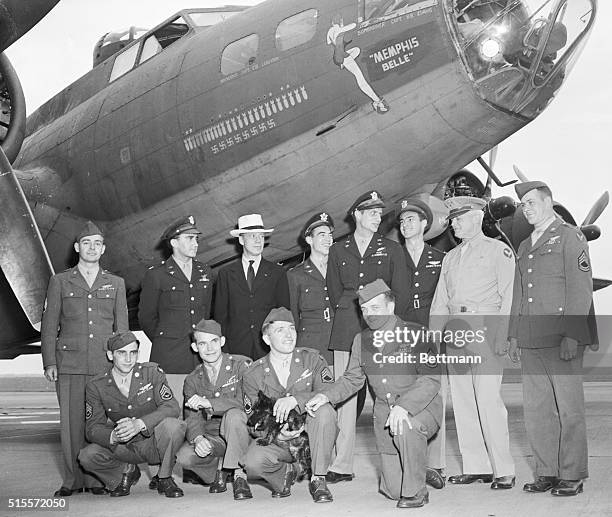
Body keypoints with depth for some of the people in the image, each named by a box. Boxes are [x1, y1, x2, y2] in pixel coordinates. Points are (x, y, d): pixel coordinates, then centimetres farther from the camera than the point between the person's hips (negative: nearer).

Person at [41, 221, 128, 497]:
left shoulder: (115, 283, 15)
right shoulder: (60, 281, 11)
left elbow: (122, 327, 15)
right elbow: (48, 326, 9)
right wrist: (49, 362, 0)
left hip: (105, 363, 1)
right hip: (69, 362, 0)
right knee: (71, 421, -2)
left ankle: (97, 479, 3)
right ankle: (73, 480, 5)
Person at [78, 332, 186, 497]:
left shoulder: (152, 371, -9)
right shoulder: (96, 386, -5)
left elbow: (172, 407, -19)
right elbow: (93, 428, -9)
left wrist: (140, 424, -35)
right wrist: (113, 436, -33)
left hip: (154, 442, -2)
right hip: (123, 447, 2)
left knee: (172, 425, -34)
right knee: (87, 457, -23)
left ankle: (164, 478, -6)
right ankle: (127, 471, 10)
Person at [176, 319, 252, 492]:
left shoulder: (241, 365, -6)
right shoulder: (193, 380, 8)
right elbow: (193, 417, -1)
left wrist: (208, 403, -27)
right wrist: (198, 439, -25)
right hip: (210, 438, 3)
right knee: (184, 456, -25)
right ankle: (218, 469, 6)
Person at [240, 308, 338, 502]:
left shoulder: (311, 359, -2)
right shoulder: (253, 375, -1)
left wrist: (295, 399, -34)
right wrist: (277, 433, -25)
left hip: (311, 436, 0)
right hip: (275, 440, 0)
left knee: (325, 411, -32)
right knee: (252, 463, -31)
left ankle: (318, 479, -15)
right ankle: (284, 473, 7)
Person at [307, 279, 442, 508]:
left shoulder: (415, 333, -11)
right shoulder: (361, 340, 6)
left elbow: (431, 378, -19)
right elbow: (351, 379, 16)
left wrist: (404, 406, -33)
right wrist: (326, 395, -4)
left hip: (421, 408, -5)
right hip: (384, 411, 5)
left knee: (405, 426, -40)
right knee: (392, 490, 1)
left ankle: (416, 491, -18)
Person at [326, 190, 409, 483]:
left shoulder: (391, 250, 11)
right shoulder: (338, 251, 14)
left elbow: (400, 294, 8)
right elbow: (335, 293, 17)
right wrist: (349, 316, 10)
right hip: (346, 331, 1)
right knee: (345, 396, -3)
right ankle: (342, 466, 1)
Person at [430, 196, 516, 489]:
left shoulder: (498, 250, 4)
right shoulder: (450, 258, 21)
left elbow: (508, 297, -4)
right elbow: (439, 302, 20)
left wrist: (501, 337, -14)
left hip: (485, 330, -6)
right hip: (454, 332, 6)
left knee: (488, 401, -11)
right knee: (462, 401, 4)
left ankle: (504, 471, -5)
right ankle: (476, 467, 10)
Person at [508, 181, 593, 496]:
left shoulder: (570, 237, 0)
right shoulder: (524, 247, 21)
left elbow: (581, 289, -8)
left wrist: (572, 336, -15)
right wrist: (514, 335, 16)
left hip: (561, 339, -7)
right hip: (530, 342, 7)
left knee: (569, 410, -2)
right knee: (535, 411, 6)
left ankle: (572, 476, 6)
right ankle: (547, 473, 14)